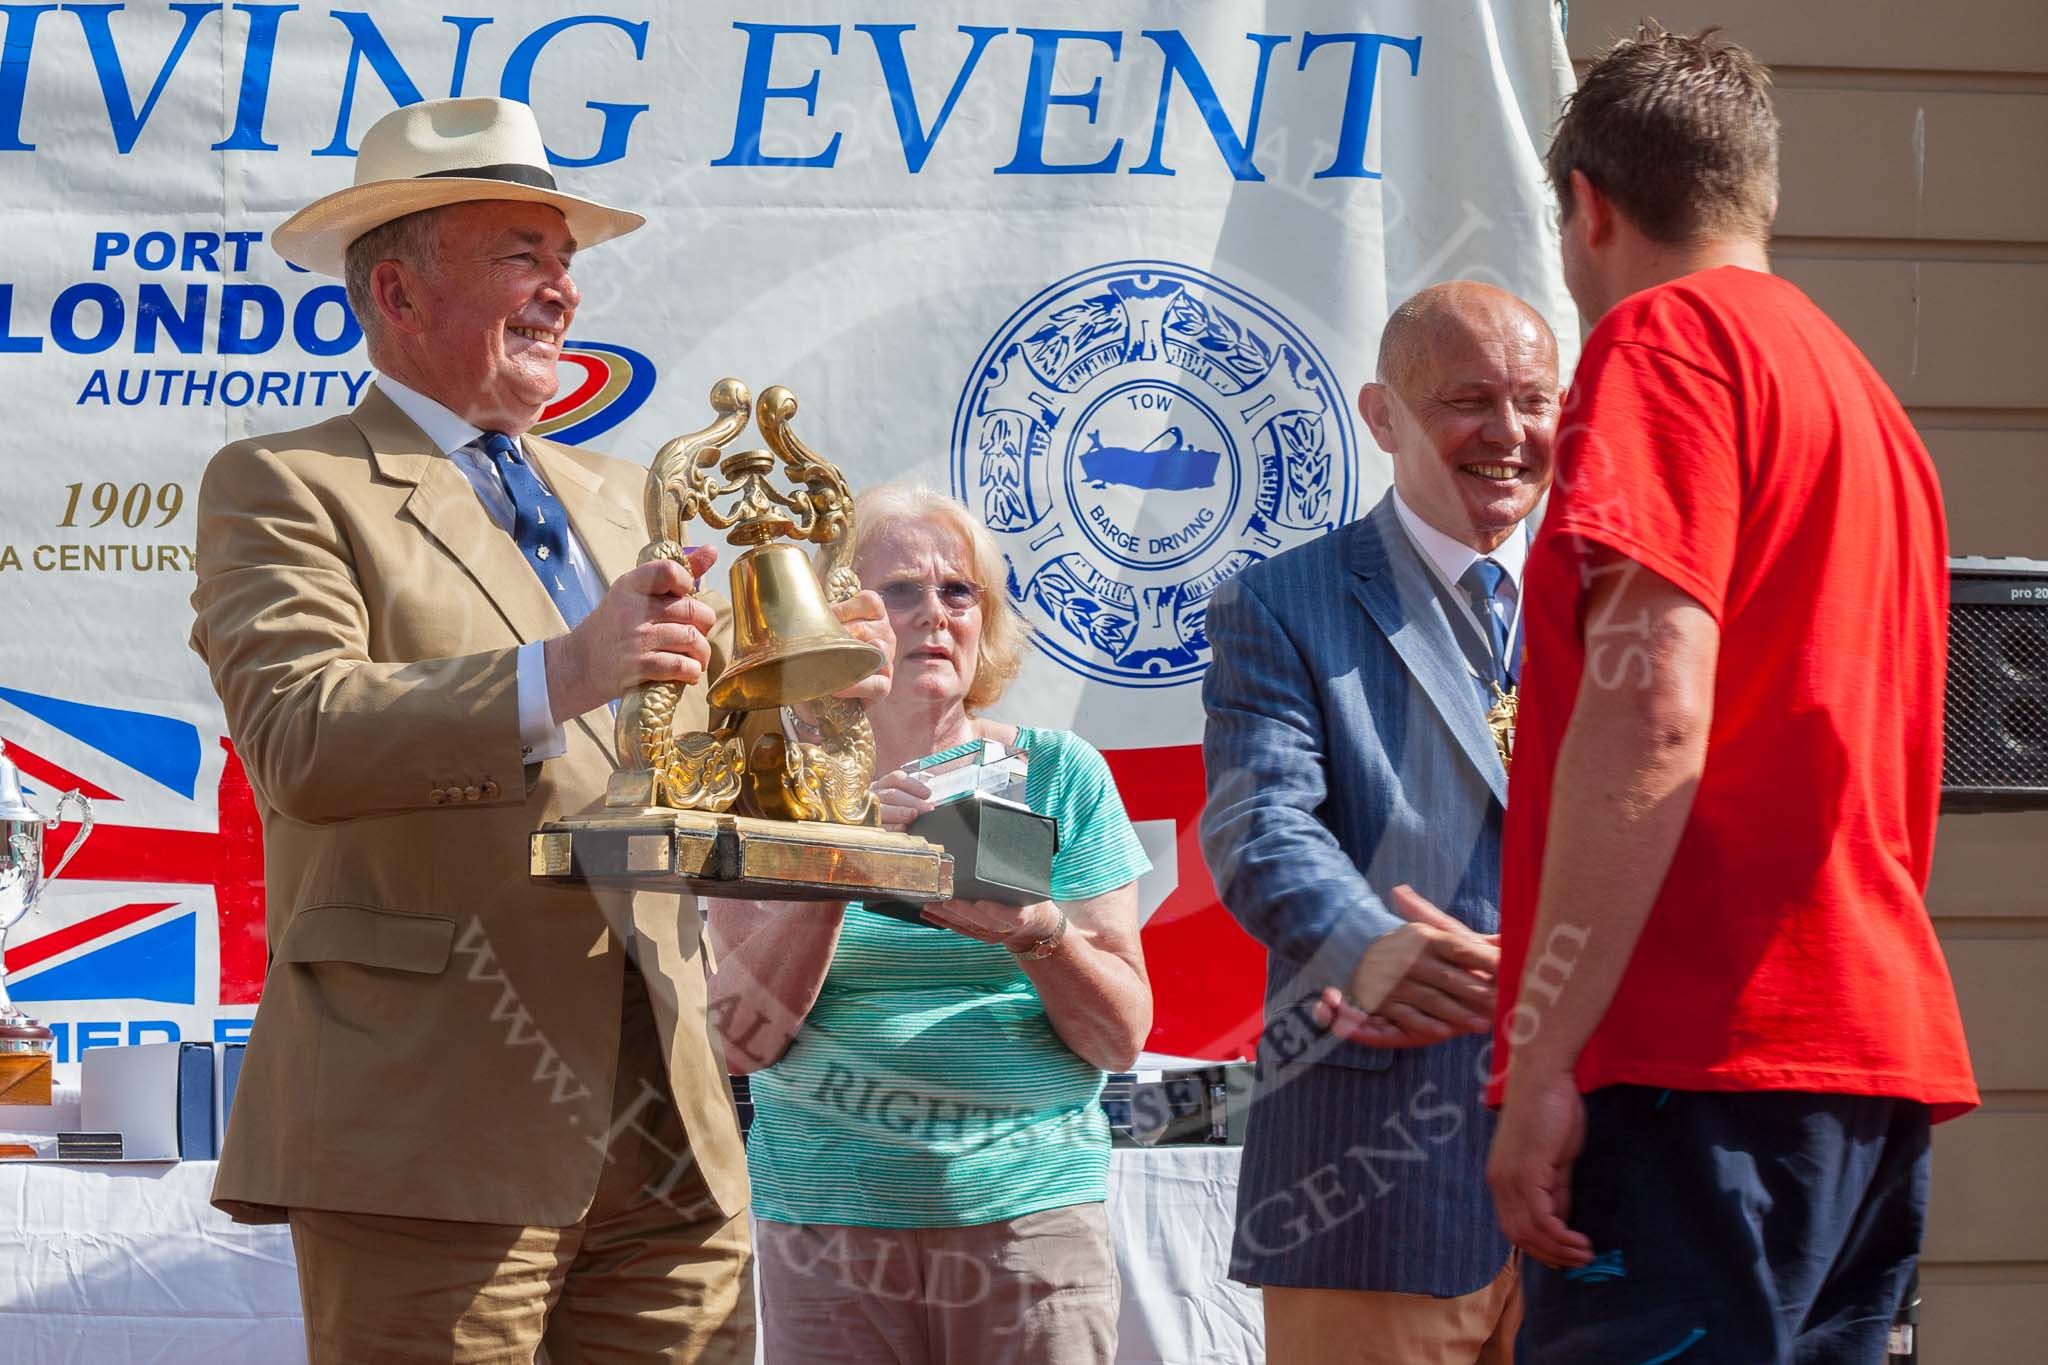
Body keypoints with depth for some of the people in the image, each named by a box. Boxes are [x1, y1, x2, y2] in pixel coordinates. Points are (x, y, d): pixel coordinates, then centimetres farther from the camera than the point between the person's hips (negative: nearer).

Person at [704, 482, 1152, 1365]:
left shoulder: (1057, 776, 5)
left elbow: (1123, 1038, 1)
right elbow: (743, 1042, -5)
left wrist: (1036, 931, -18)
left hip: (1030, 1215, 0)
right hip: (829, 1219, 0)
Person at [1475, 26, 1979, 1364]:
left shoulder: (1668, 336, -5)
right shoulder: (1859, 390, 22)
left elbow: (1651, 713, -16)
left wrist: (1546, 1056, -17)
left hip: (1710, 1055, -9)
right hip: (1881, 1045, 9)